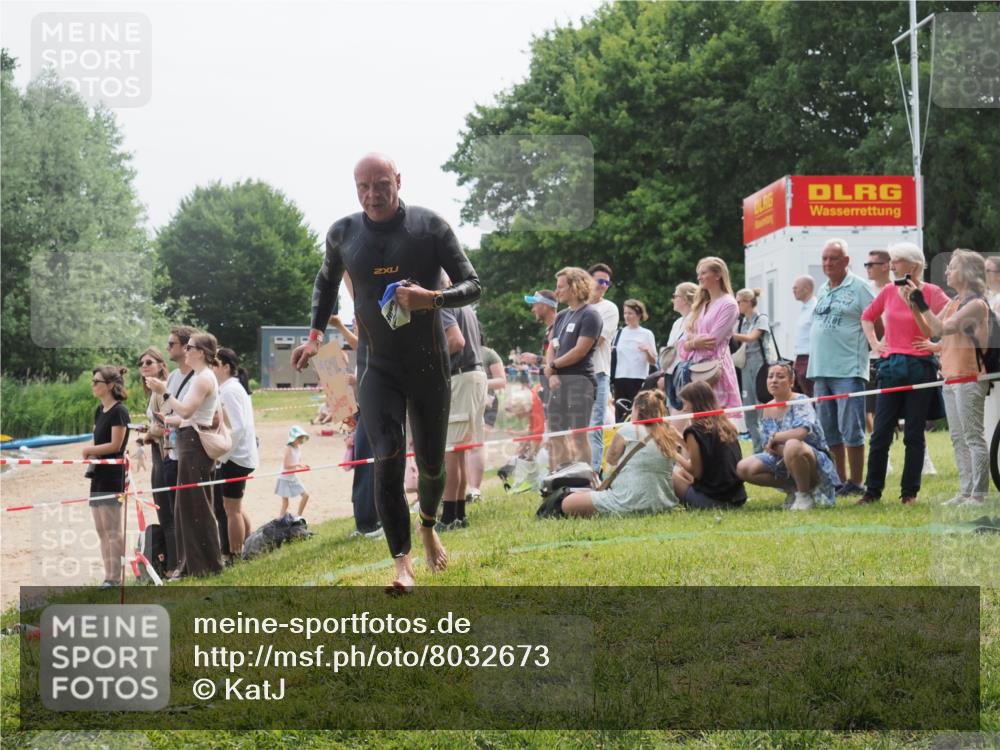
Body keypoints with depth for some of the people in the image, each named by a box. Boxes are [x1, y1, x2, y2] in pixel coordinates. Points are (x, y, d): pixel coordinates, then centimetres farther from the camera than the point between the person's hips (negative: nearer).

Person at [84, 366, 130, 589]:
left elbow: (115, 445, -15)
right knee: (101, 529, 9)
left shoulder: (119, 411, -12)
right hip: (99, 474, 9)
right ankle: (109, 575, 13)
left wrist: (90, 450, -6)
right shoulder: (100, 410, 15)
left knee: (113, 530, -6)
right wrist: (91, 452, -1)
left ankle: (115, 578, -3)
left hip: (112, 474, -9)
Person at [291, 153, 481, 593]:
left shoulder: (429, 226, -8)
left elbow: (473, 286, -8)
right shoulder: (342, 234, -1)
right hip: (376, 366, 0)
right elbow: (326, 281, 21)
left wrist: (432, 298, -26)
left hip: (429, 365, 0)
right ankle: (402, 563, -16)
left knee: (431, 463, 12)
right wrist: (316, 334, 13)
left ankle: (428, 525, 44)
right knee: (387, 461, -17)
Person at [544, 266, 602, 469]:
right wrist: (551, 373, -3)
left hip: (580, 381, -8)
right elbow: (551, 348, 15)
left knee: (578, 435, -10)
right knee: (556, 435, 8)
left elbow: (580, 351, -12)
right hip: (559, 381, 8)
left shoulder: (589, 315, -6)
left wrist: (554, 365, -3)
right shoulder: (561, 316, 19)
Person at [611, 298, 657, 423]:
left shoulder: (646, 334, 2)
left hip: (638, 379, -3)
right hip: (620, 378, 3)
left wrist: (647, 351, -19)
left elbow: (653, 361, -1)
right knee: (620, 414, 2)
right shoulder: (620, 333, 11)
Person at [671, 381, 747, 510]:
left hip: (711, 501, -8)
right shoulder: (726, 425, 9)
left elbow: (697, 472, -11)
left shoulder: (695, 430, -12)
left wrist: (676, 457, 4)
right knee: (681, 472, 24)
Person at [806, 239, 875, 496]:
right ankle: (839, 481, 18)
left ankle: (855, 483, -1)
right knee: (828, 430, 10)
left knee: (851, 429, -6)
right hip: (821, 369, 8)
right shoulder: (823, 290, 17)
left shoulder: (858, 287, -5)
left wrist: (866, 348, -3)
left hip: (848, 371, -8)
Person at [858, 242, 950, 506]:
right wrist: (874, 343, 14)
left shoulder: (930, 292, -7)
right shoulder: (888, 291, 8)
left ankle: (909, 492, 11)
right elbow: (867, 317, 24)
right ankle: (873, 491, 10)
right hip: (891, 366, 4)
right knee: (880, 433, 3)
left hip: (920, 367, -4)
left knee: (914, 434, 3)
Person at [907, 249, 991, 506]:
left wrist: (923, 306, -18)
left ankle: (978, 495, -5)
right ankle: (965, 491, 15)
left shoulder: (976, 304, -12)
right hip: (951, 377, 9)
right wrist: (915, 308, 3)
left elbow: (944, 328, -20)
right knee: (958, 438, 11)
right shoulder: (954, 302, 15)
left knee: (973, 436, -7)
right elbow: (930, 331, 15)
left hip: (969, 378, -9)